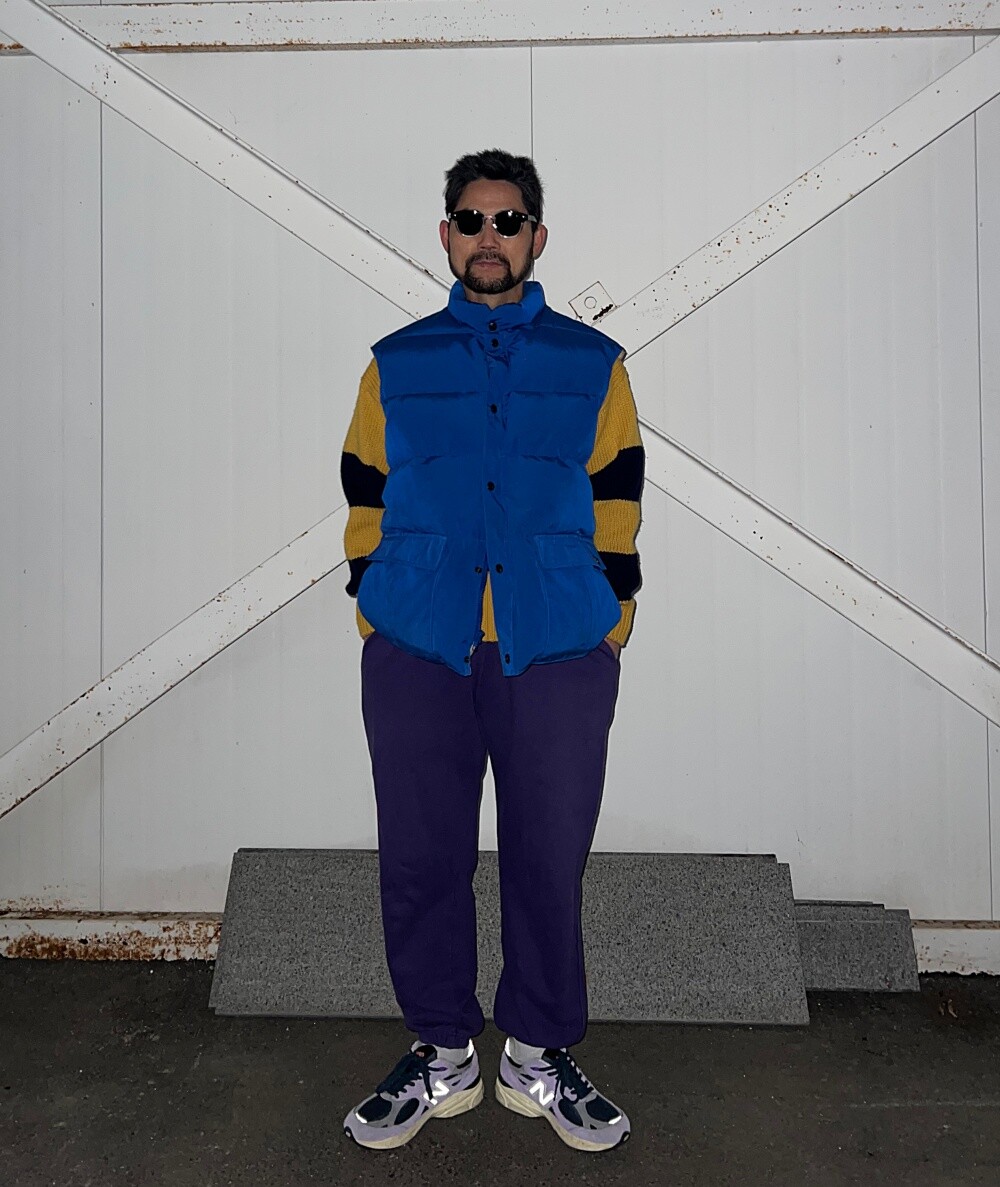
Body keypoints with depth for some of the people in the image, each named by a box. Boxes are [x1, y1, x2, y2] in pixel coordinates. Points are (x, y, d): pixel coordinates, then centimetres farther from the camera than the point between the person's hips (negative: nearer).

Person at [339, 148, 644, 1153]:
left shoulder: (594, 365, 11)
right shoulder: (395, 365, 13)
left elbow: (617, 510, 8)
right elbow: (365, 505, 11)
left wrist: (606, 631, 2)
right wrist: (377, 623, 4)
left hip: (556, 658, 0)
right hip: (417, 658, 1)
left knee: (549, 861, 7)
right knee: (420, 859, 8)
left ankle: (538, 1056, 28)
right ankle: (442, 1056, 28)